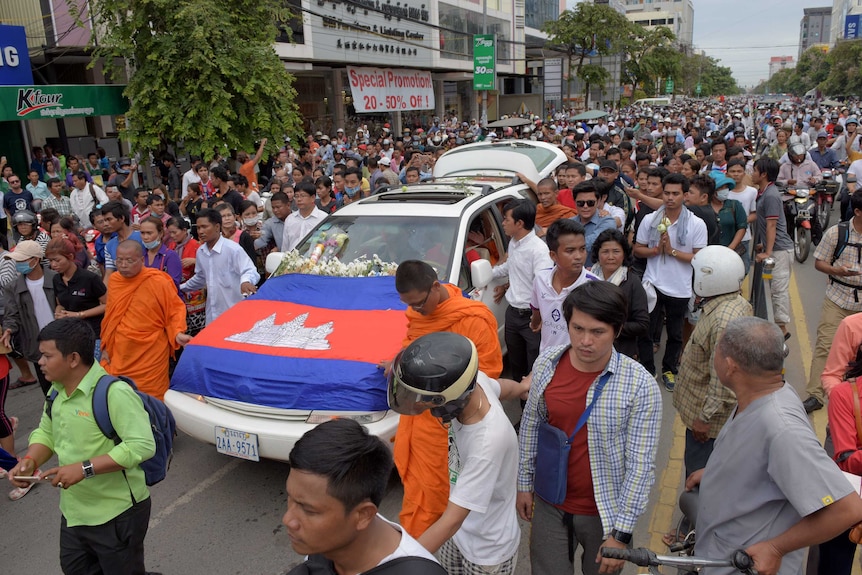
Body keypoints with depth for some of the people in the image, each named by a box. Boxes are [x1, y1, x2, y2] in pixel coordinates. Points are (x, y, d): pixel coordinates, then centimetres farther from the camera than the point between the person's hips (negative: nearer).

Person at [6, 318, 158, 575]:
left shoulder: (114, 392, -26)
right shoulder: (57, 390, 2)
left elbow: (142, 445, -30)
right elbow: (47, 433, 13)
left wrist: (84, 468, -30)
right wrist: (30, 460, -7)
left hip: (117, 513, -8)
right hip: (73, 511, 9)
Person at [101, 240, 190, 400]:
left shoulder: (158, 282, -14)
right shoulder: (114, 280, 3)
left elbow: (175, 310, -5)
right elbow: (110, 315, 14)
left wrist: (177, 333, -21)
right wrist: (105, 346, 14)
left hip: (150, 356, -5)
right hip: (118, 355, 5)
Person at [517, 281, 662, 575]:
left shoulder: (640, 385, -21)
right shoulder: (546, 363, -11)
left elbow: (641, 464, -16)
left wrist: (621, 533, -14)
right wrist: (525, 484, 8)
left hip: (605, 510, -2)